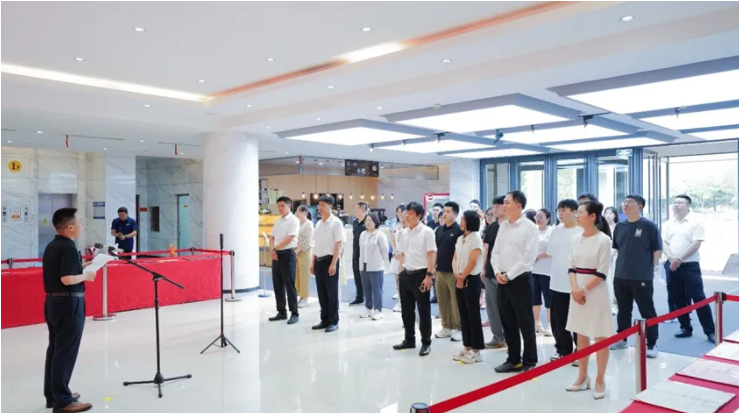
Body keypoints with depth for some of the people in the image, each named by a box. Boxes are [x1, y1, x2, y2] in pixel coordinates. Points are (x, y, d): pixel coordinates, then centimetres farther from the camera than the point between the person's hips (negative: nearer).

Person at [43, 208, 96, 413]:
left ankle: (53, 394, 27)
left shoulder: (51, 246, 11)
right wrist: (86, 276, -10)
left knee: (55, 349, 16)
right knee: (66, 352, -3)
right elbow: (67, 279, -26)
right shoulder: (68, 248, -19)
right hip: (68, 303, -10)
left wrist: (84, 265, 11)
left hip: (53, 302, 10)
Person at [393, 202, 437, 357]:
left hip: (420, 274, -7)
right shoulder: (405, 232, 10)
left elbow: (431, 255, -12)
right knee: (406, 309, 14)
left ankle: (426, 343, 14)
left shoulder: (427, 231, -9)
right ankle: (409, 339, 28)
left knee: (423, 310, 2)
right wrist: (400, 272, 12)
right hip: (406, 274, 7)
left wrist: (429, 275, -17)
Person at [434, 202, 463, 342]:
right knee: (442, 301, 11)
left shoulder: (459, 230, -7)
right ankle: (446, 327, 21)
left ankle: (458, 328, 11)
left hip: (453, 271, -6)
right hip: (440, 271, 6)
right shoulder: (439, 230, 11)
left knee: (456, 301, 1)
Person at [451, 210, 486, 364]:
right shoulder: (460, 238, 13)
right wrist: (456, 273, -8)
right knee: (463, 315, 11)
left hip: (471, 280, -8)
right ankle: (467, 347, 20)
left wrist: (463, 277, -11)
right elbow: (455, 258, 10)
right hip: (459, 280, 8)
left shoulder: (476, 238, -10)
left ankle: (476, 350, 6)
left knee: (473, 315, -2)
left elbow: (473, 261, -16)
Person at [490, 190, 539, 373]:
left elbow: (529, 257, -14)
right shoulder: (503, 226, 11)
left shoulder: (529, 227, -8)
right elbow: (495, 251, 12)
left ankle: (529, 361, 15)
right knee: (508, 322, 12)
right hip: (502, 280, 6)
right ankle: (513, 359, 24)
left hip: (520, 279, -6)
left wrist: (509, 275, -13)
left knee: (525, 322, 2)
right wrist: (497, 272, -4)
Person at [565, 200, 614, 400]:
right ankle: (582, 377, 24)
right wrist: (575, 289, -7)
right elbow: (572, 267, 7)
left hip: (596, 293, -6)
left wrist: (584, 290, -14)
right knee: (581, 335, 12)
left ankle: (600, 381, 13)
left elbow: (602, 273, -13)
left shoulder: (603, 240, -11)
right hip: (578, 292, 6)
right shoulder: (577, 240, 7)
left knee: (600, 337, 2)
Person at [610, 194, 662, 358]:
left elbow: (657, 249, -4)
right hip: (620, 276, 5)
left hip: (642, 277, -5)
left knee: (647, 312, 3)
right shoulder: (620, 226, 7)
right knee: (623, 310, 15)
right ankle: (622, 339, 28)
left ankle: (652, 344, 13)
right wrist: (622, 264, 11)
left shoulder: (649, 226, -7)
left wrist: (651, 269, -5)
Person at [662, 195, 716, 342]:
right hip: (672, 266, 5)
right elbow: (664, 243, 4)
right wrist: (671, 259, -13)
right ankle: (686, 328, 21)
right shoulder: (668, 224, 9)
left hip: (690, 265, -5)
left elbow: (696, 244, -12)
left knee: (698, 298, -5)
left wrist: (680, 259, -17)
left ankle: (710, 331, 3)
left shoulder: (696, 222, -5)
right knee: (678, 299, 9)